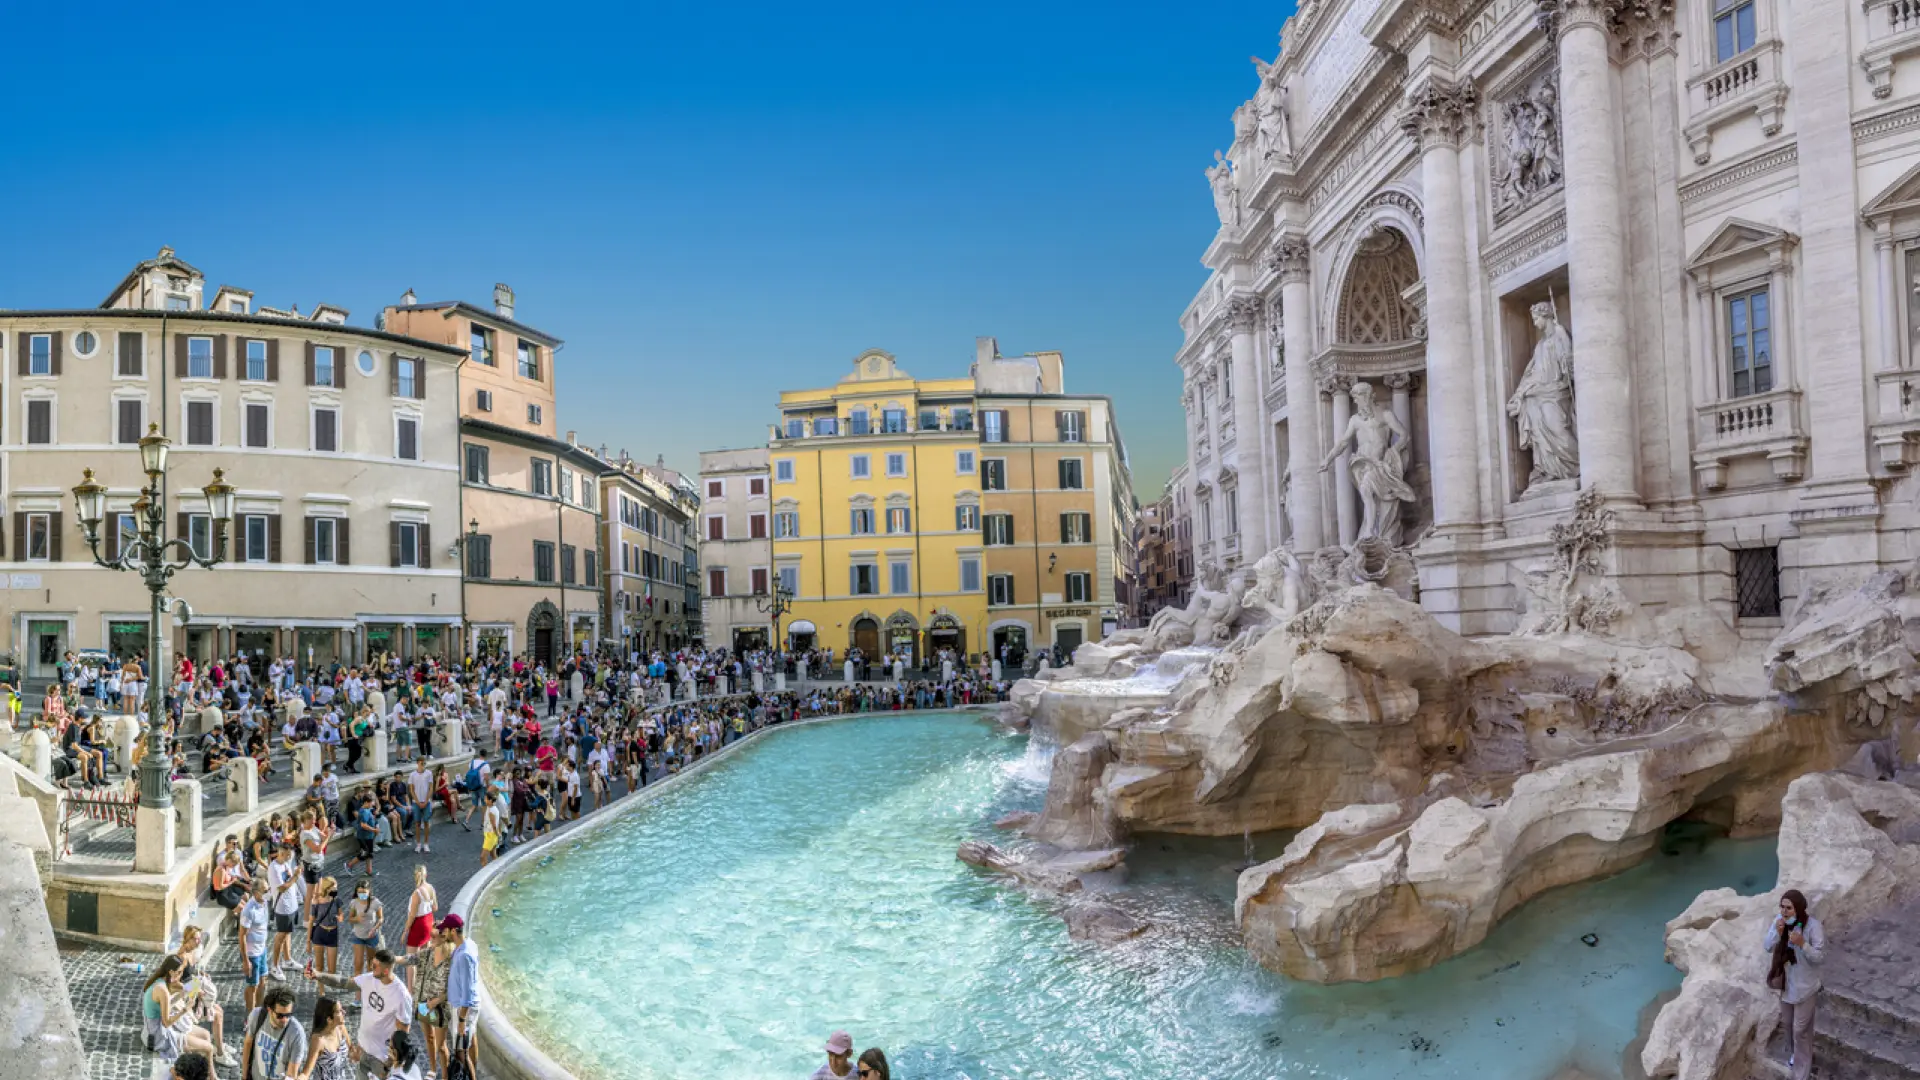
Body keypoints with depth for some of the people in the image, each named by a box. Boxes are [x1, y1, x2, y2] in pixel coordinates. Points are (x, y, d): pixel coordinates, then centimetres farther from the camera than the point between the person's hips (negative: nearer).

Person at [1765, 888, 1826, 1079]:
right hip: (1786, 982, 5)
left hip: (1805, 986, -5)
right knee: (1787, 1023, 23)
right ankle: (1794, 1053, 48)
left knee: (1800, 1029, 4)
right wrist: (1777, 933, -24)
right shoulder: (1779, 920, -10)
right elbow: (1768, 947, -7)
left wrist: (1802, 943, -36)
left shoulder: (1813, 926, -24)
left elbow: (1821, 957, -20)